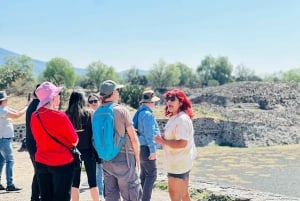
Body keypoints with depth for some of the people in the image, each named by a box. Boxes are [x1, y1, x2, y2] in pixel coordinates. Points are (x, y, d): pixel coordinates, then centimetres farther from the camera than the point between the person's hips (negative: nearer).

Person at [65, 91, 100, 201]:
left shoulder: (66, 115, -1)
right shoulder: (88, 113, -4)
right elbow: (93, 131, -7)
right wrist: (95, 150, -1)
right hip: (87, 150, -1)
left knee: (74, 181, 9)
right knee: (92, 180, 6)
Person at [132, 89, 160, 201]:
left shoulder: (139, 112, 12)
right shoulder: (148, 114, -17)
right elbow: (149, 134, -21)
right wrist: (153, 150, -19)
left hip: (141, 147, 10)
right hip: (147, 148, -10)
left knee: (144, 174, 15)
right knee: (151, 174, -5)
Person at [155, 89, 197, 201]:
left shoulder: (181, 119, -20)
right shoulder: (175, 118, 12)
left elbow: (182, 143, -29)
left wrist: (162, 141, -20)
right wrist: (163, 139, 2)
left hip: (178, 163, -10)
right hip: (179, 162, 10)